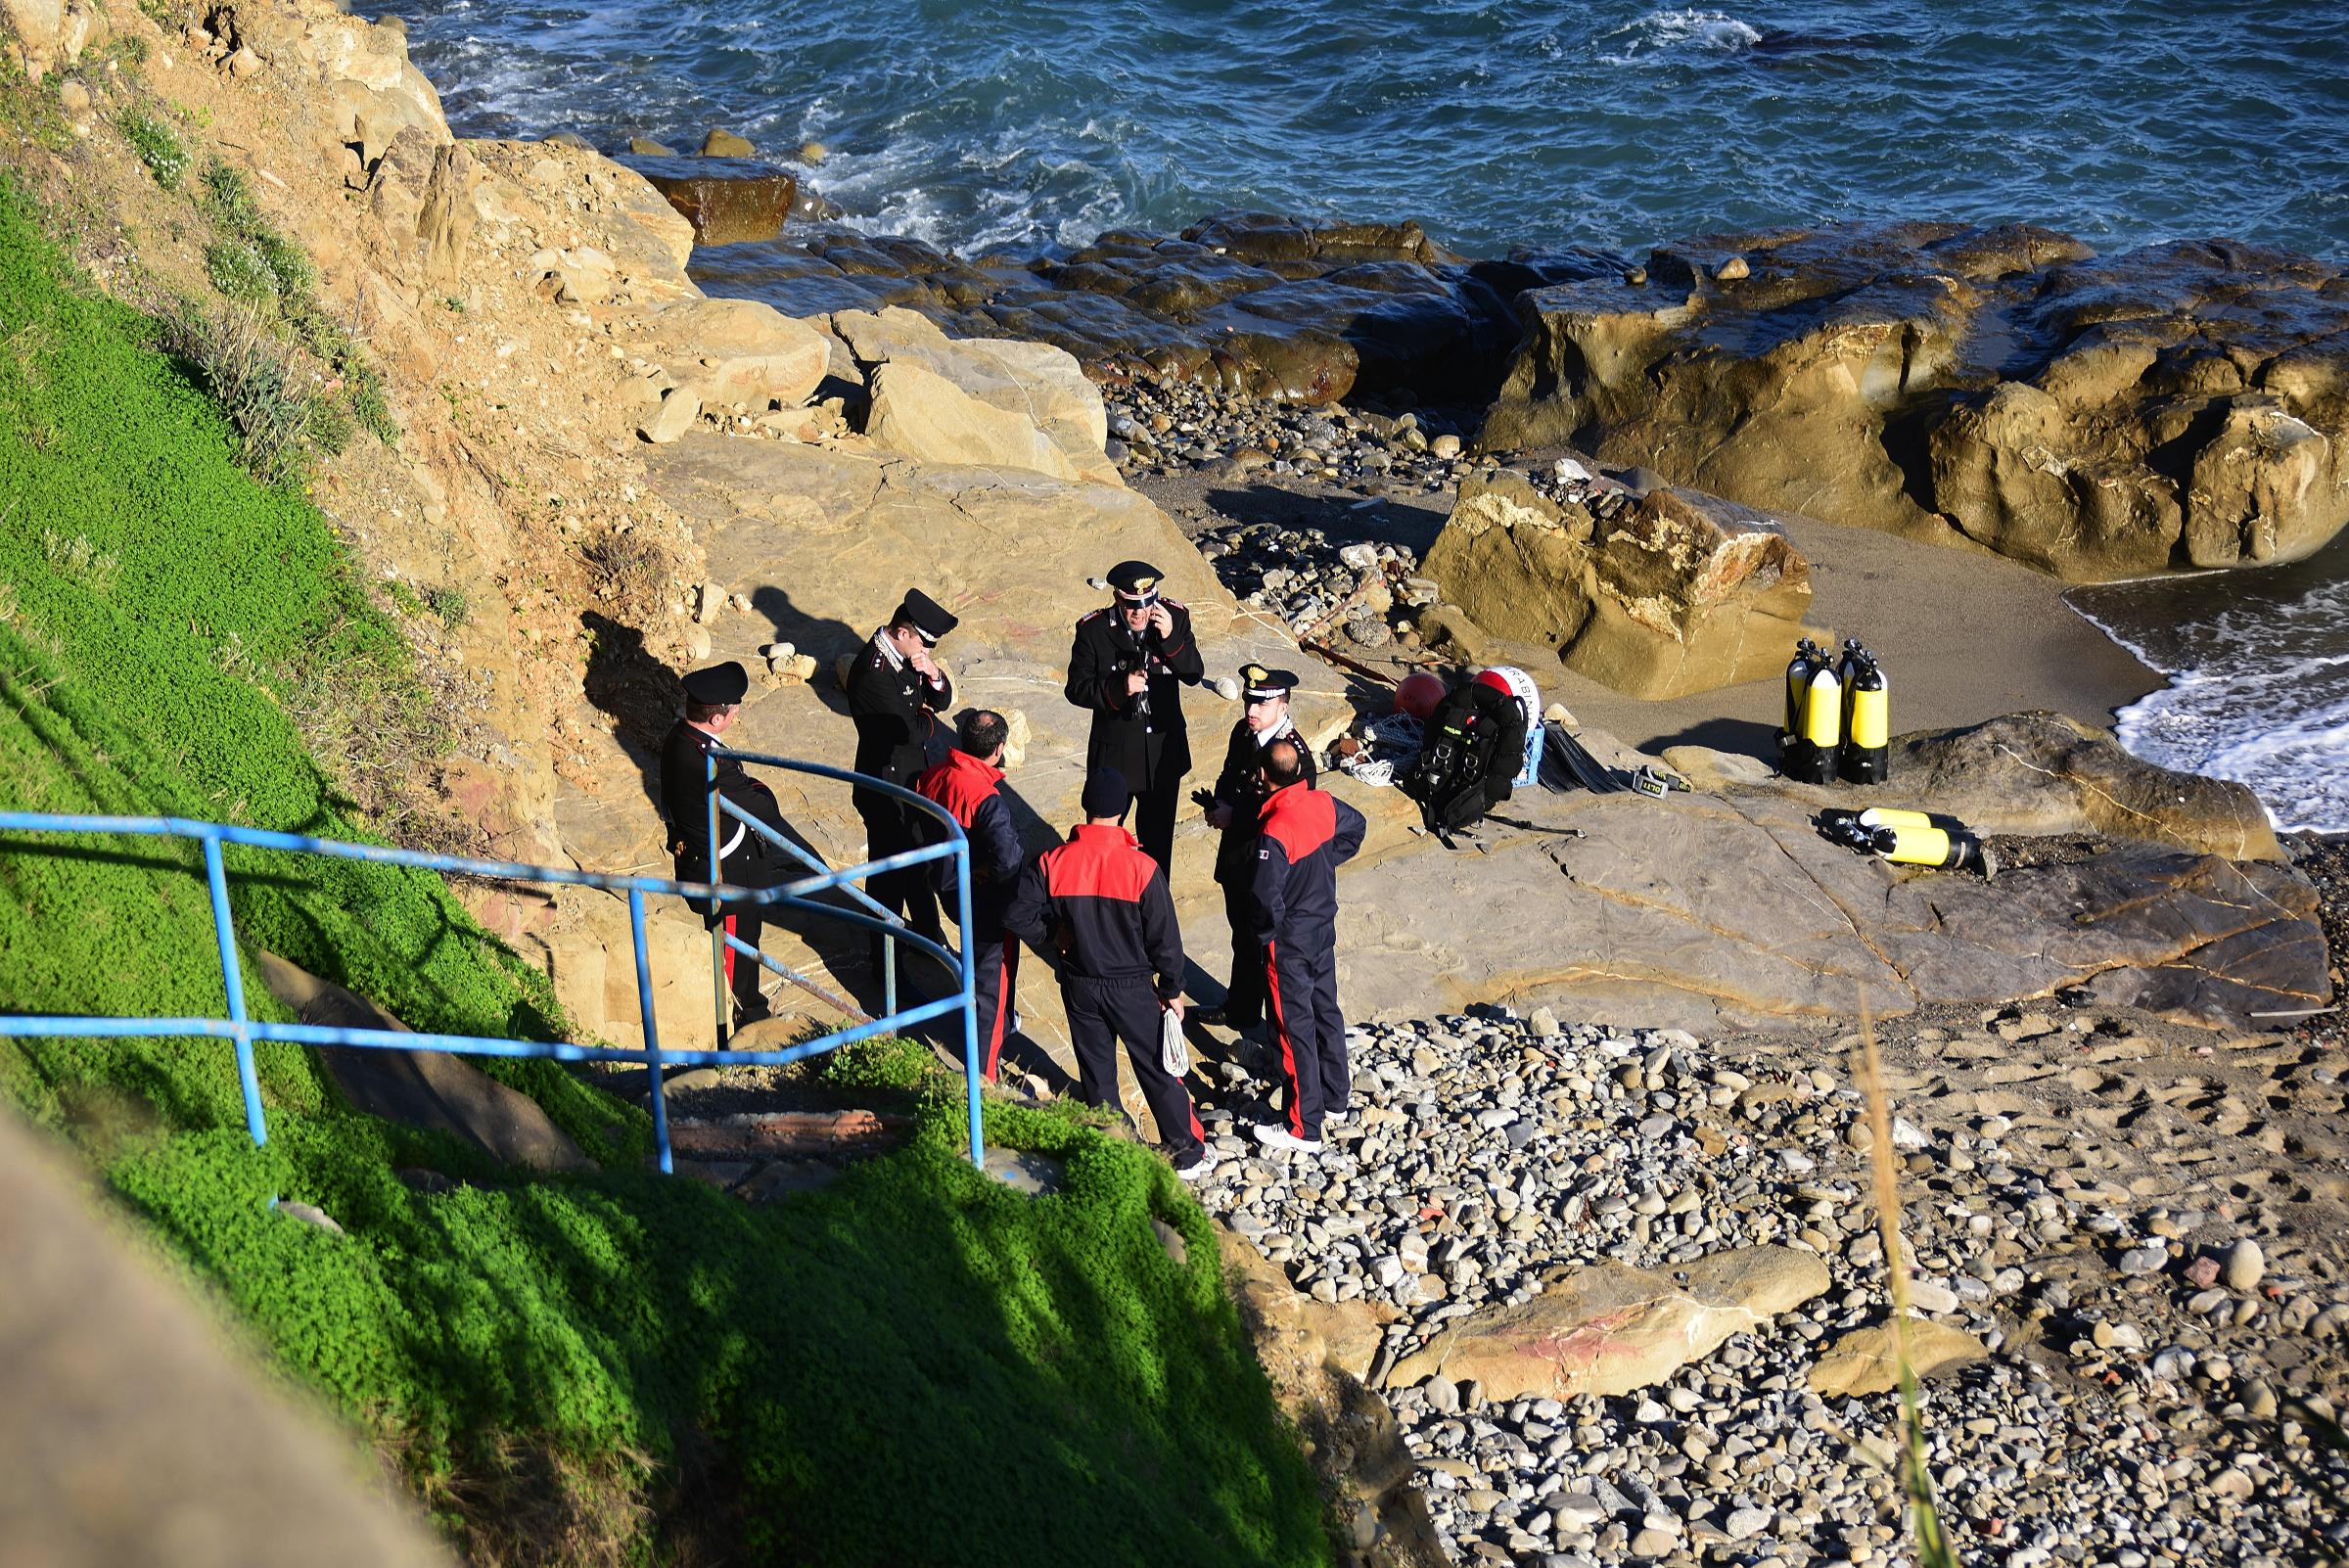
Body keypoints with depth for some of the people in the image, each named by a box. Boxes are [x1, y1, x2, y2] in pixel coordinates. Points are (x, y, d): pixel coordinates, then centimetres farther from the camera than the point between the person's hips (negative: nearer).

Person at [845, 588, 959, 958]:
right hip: (887, 787, -9)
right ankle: (886, 962, 21)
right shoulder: (872, 672, -29)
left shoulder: (907, 655, -1)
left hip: (913, 777, 9)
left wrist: (933, 674, -15)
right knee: (890, 873, 6)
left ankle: (929, 937, 42)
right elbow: (911, 731, -29)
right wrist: (927, 714, -6)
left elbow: (942, 699, 6)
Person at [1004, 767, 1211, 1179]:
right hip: (1132, 988, -2)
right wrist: (1173, 989, 1)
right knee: (1157, 1070, 13)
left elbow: (1016, 916, -13)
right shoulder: (1141, 868, -21)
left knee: (1095, 1069, 19)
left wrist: (1054, 937, 4)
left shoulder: (1053, 862, -15)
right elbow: (1164, 938, -13)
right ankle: (1187, 1153, 23)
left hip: (1079, 986, 2)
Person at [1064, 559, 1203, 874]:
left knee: (1158, 837, 19)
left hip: (1164, 750, 2)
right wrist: (1119, 688, -28)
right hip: (1114, 753, -2)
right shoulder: (1093, 630, -15)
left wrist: (1171, 638, -26)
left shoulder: (1175, 617, -9)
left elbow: (1194, 674, -11)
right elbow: (1077, 689, -12)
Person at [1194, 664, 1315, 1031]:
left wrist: (1233, 816, -23)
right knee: (1243, 939, 25)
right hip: (1236, 859, 8)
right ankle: (1239, 1009, 44)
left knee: (1268, 949, 7)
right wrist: (1219, 805, -8)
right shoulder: (1243, 732, -1)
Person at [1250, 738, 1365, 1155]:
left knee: (1295, 1029, 3)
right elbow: (1355, 826, 15)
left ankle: (1305, 1130, 12)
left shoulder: (1274, 831, -29)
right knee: (1325, 1011, 23)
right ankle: (1334, 1097, 41)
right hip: (1324, 929, 7)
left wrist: (1265, 935, -12)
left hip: (1289, 944, -7)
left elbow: (1267, 898, -30)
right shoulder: (1323, 803, -7)